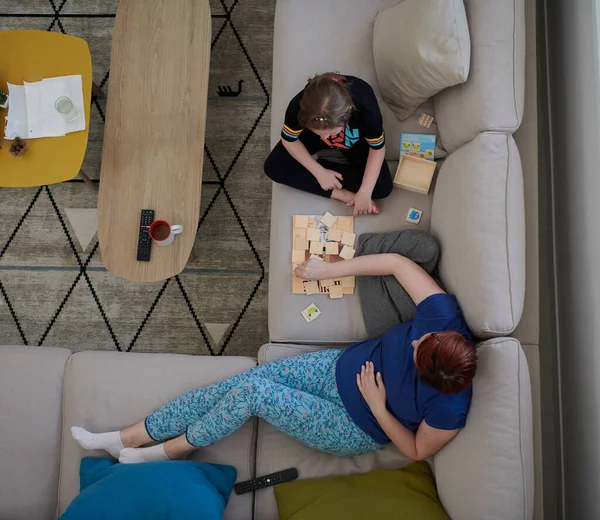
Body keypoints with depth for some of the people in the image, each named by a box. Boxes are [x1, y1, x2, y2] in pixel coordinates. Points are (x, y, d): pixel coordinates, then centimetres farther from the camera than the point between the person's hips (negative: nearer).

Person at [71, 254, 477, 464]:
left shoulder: (449, 408, -27)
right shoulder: (444, 315, -21)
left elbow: (417, 451, -11)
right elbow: (397, 263, -16)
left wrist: (378, 408, -21)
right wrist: (327, 270, -14)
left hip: (353, 431, -4)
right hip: (343, 367, 5)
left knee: (251, 391, -19)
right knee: (240, 382, -6)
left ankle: (172, 448, 11)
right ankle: (127, 438, 9)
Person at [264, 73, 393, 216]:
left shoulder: (365, 106, -41)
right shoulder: (299, 106, -38)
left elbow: (377, 148, -24)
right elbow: (289, 140, -18)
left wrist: (365, 193, -28)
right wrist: (320, 172, -25)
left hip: (355, 139, -1)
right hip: (313, 131, 2)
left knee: (383, 188, -19)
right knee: (274, 166, -20)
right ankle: (340, 194, -17)